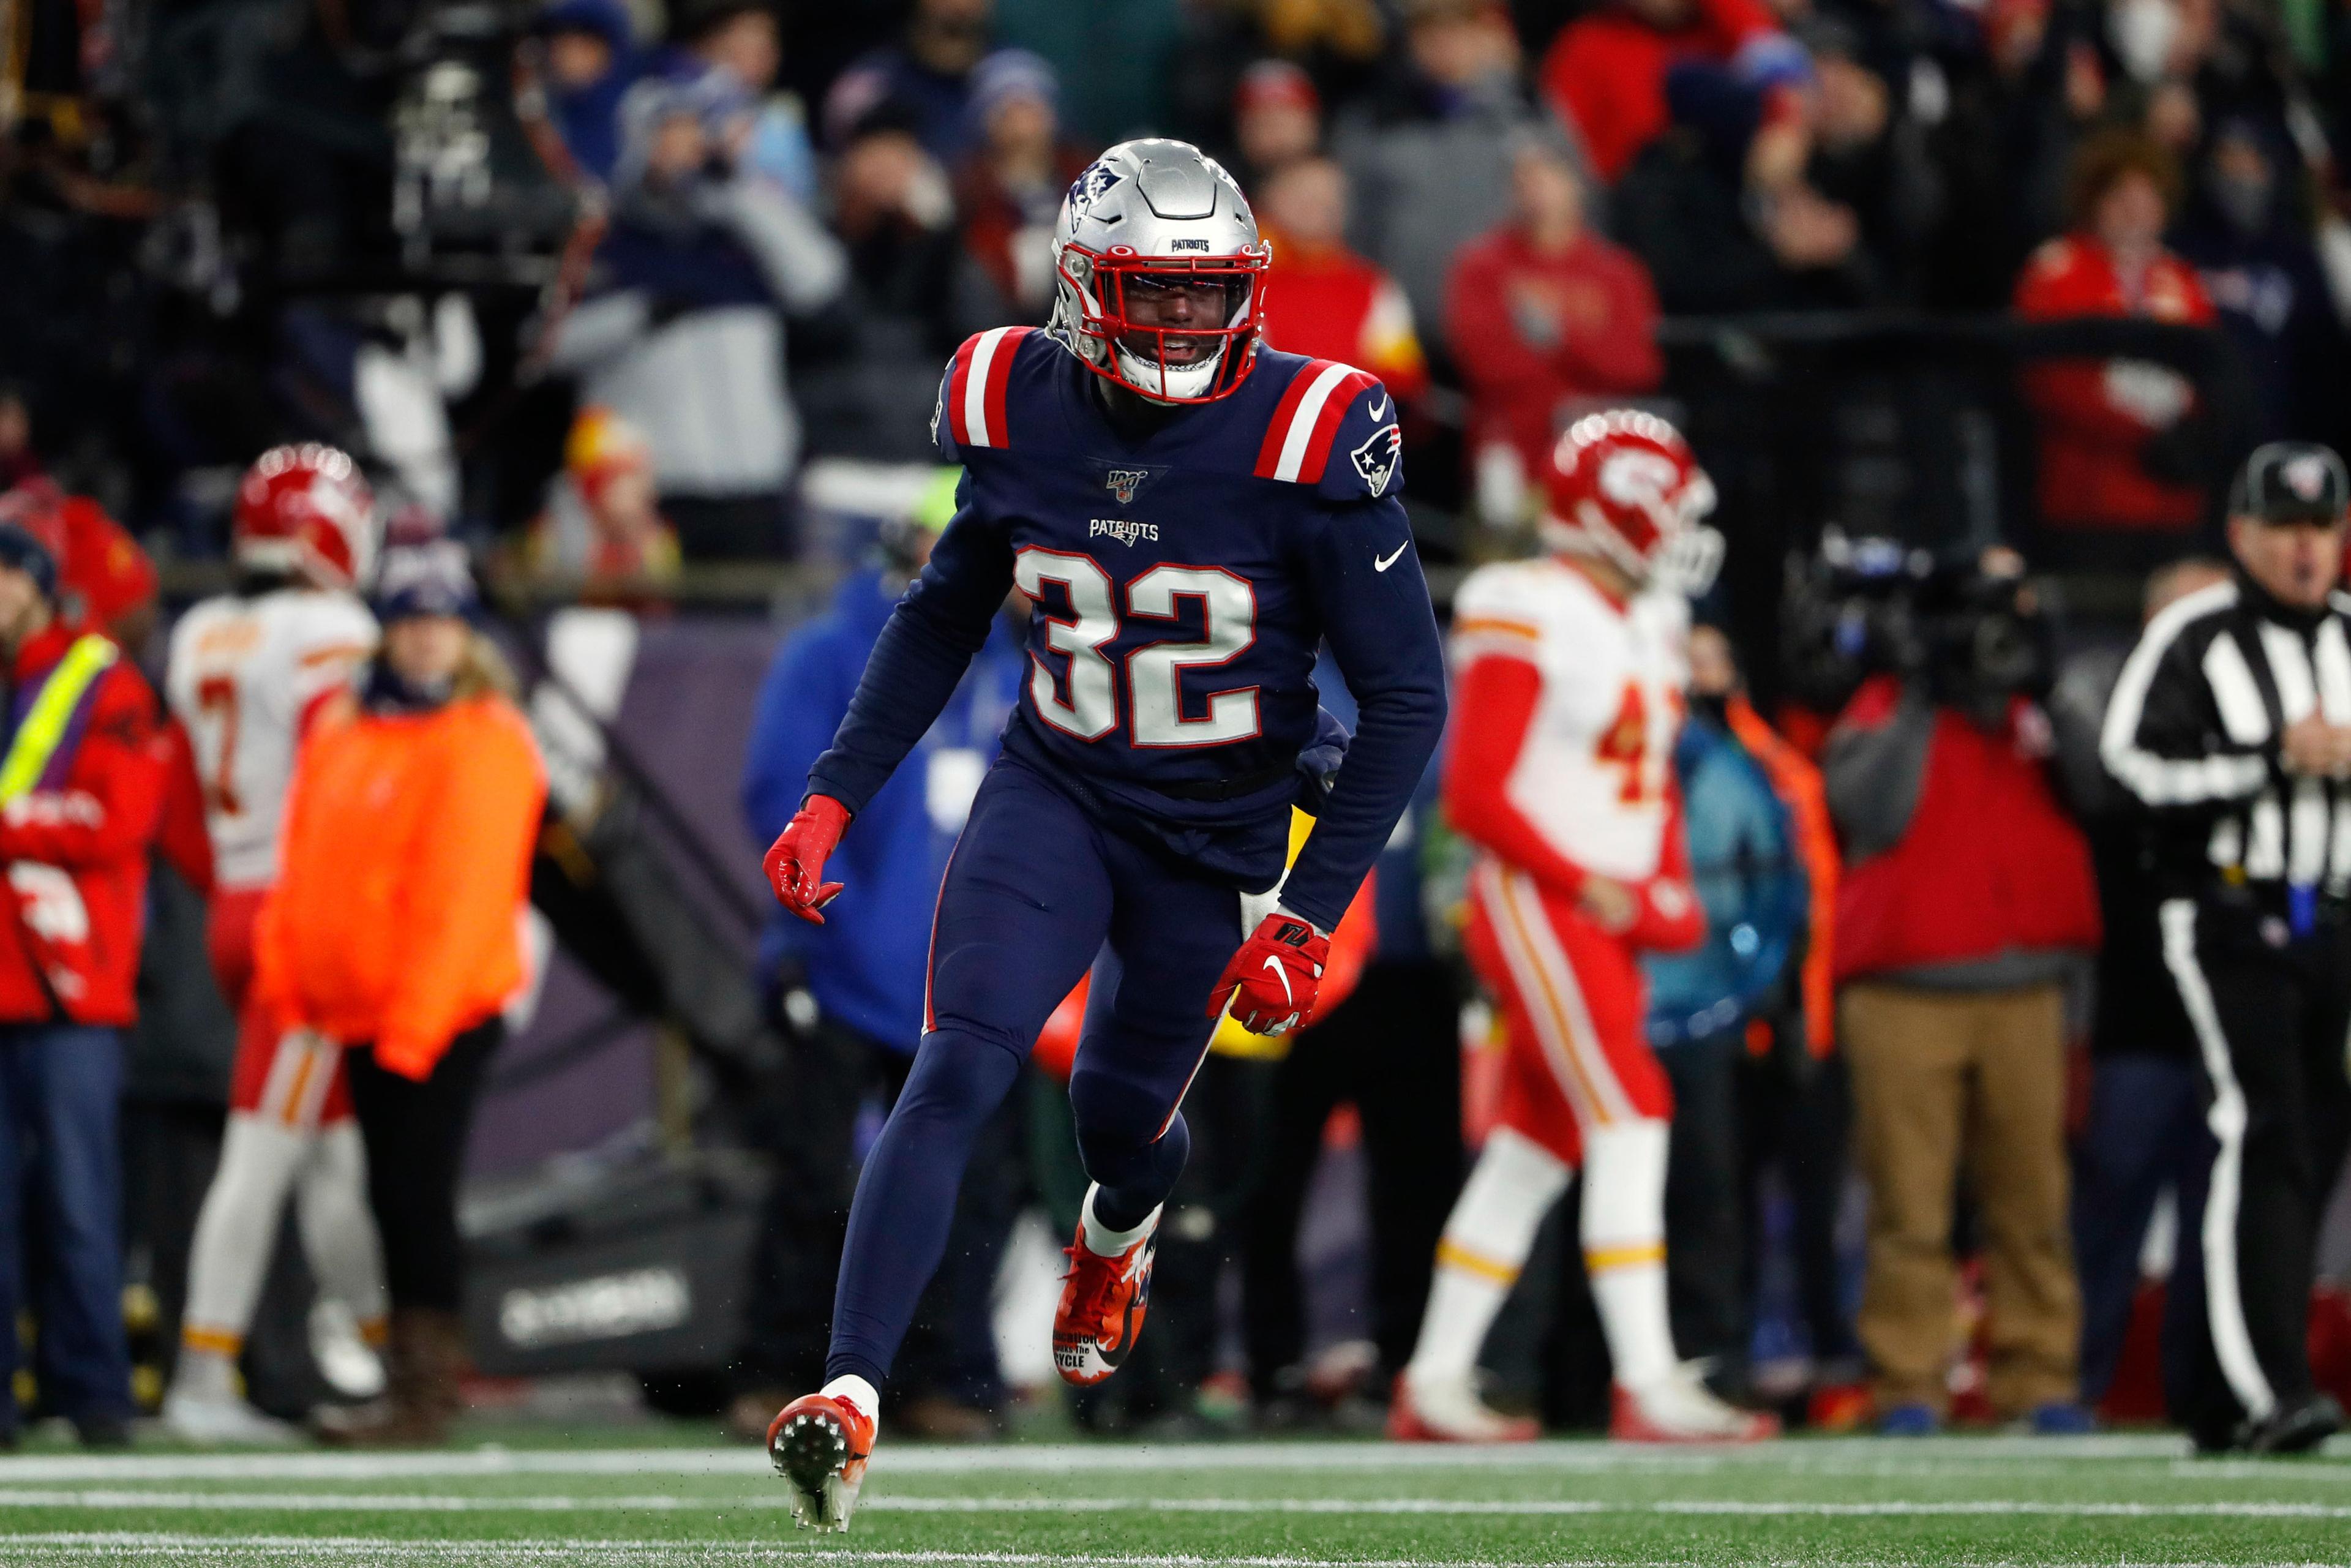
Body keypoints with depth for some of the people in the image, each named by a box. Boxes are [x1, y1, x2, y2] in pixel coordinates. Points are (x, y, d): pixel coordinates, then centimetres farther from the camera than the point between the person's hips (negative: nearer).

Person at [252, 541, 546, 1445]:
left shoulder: (486, 742, -9)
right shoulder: (340, 732, 14)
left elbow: (465, 892, -15)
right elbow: (304, 867, 16)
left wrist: (415, 1021, -18)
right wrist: (286, 979, 6)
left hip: (445, 1011, -7)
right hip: (363, 1016, 7)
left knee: (416, 1192, -9)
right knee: (395, 1196, 10)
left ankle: (425, 1393, -6)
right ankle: (413, 1383, 16)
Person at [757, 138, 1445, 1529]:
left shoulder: (1306, 446, -19)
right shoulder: (1021, 416, -7)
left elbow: (1407, 698, -13)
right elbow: (943, 620, 12)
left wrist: (1310, 916, -17)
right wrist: (835, 797, 4)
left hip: (1217, 838, -1)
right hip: (1053, 797, 1)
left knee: (1123, 1114, 16)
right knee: (959, 1074, -20)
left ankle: (1119, 1233, 56)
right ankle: (852, 1395, -25)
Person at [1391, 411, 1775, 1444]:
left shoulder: (1645, 623, 15)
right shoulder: (1528, 623, -13)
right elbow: (1475, 797, -15)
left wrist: (1668, 889, 8)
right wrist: (1587, 887, -16)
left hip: (1608, 922, 9)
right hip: (1536, 909, -9)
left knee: (1533, 1154, 10)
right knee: (1630, 1118, -17)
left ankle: (1435, 1386, 15)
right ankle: (1646, 1387, -21)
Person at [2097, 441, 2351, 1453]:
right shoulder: (2192, 640, -3)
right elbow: (2132, 764, -13)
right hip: (2229, 922, -6)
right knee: (2261, 1137, -18)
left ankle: (2219, 1401, 12)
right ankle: (2270, 1390, -24)